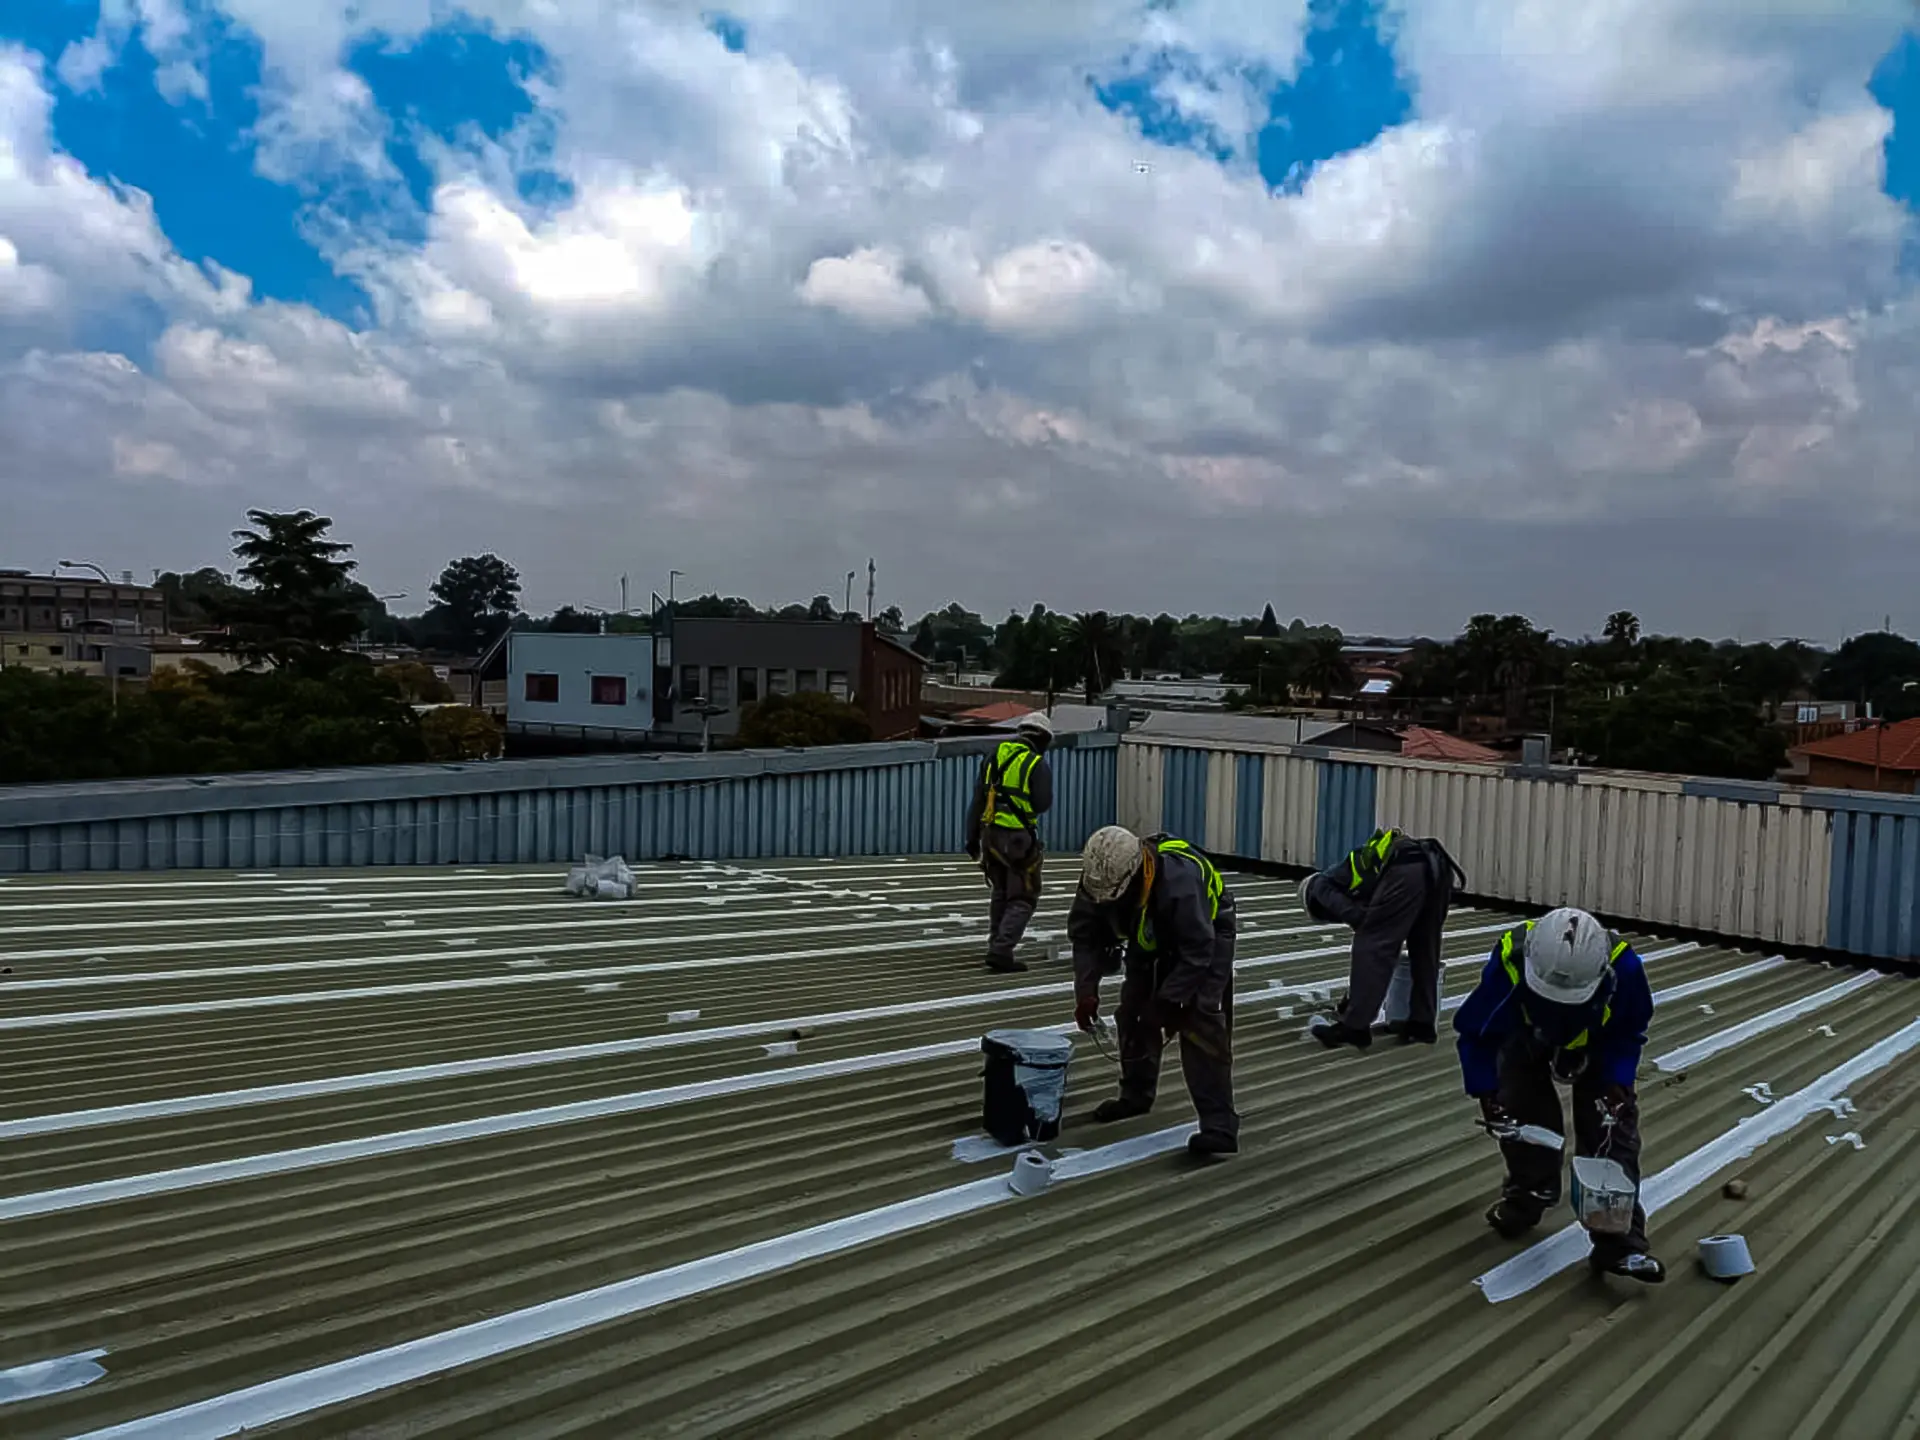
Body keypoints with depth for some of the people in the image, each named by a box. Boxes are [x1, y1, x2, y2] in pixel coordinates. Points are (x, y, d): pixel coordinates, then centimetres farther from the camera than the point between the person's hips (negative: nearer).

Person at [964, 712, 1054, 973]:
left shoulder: (995, 756, 9)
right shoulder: (1038, 764, -8)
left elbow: (977, 799, 8)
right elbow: (1043, 804, -12)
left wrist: (972, 839, 12)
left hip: (991, 834, 6)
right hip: (1018, 838, -6)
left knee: (1001, 894, 20)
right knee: (1023, 899, 3)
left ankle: (997, 949, 22)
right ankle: (1001, 952, -9)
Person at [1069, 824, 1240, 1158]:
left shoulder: (1179, 880, -42)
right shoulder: (1099, 876, -24)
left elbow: (1197, 951, -34)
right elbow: (1084, 933, -12)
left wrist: (1168, 1002, -31)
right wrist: (1086, 991, -19)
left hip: (1207, 936, -6)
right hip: (1151, 938, 6)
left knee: (1200, 1023, -18)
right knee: (1133, 1012, 6)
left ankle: (1219, 1125, -17)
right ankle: (1136, 1095, 28)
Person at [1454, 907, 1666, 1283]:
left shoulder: (1623, 967, -39)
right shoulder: (1510, 963, -41)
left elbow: (1629, 1032, -15)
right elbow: (1475, 1033, -23)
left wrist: (1617, 1084, -25)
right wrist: (1488, 1094, -29)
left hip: (1596, 1044, 0)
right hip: (1526, 1039, 0)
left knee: (1612, 1128, -8)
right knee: (1524, 1114, -6)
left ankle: (1620, 1244, -1)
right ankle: (1524, 1200, 23)